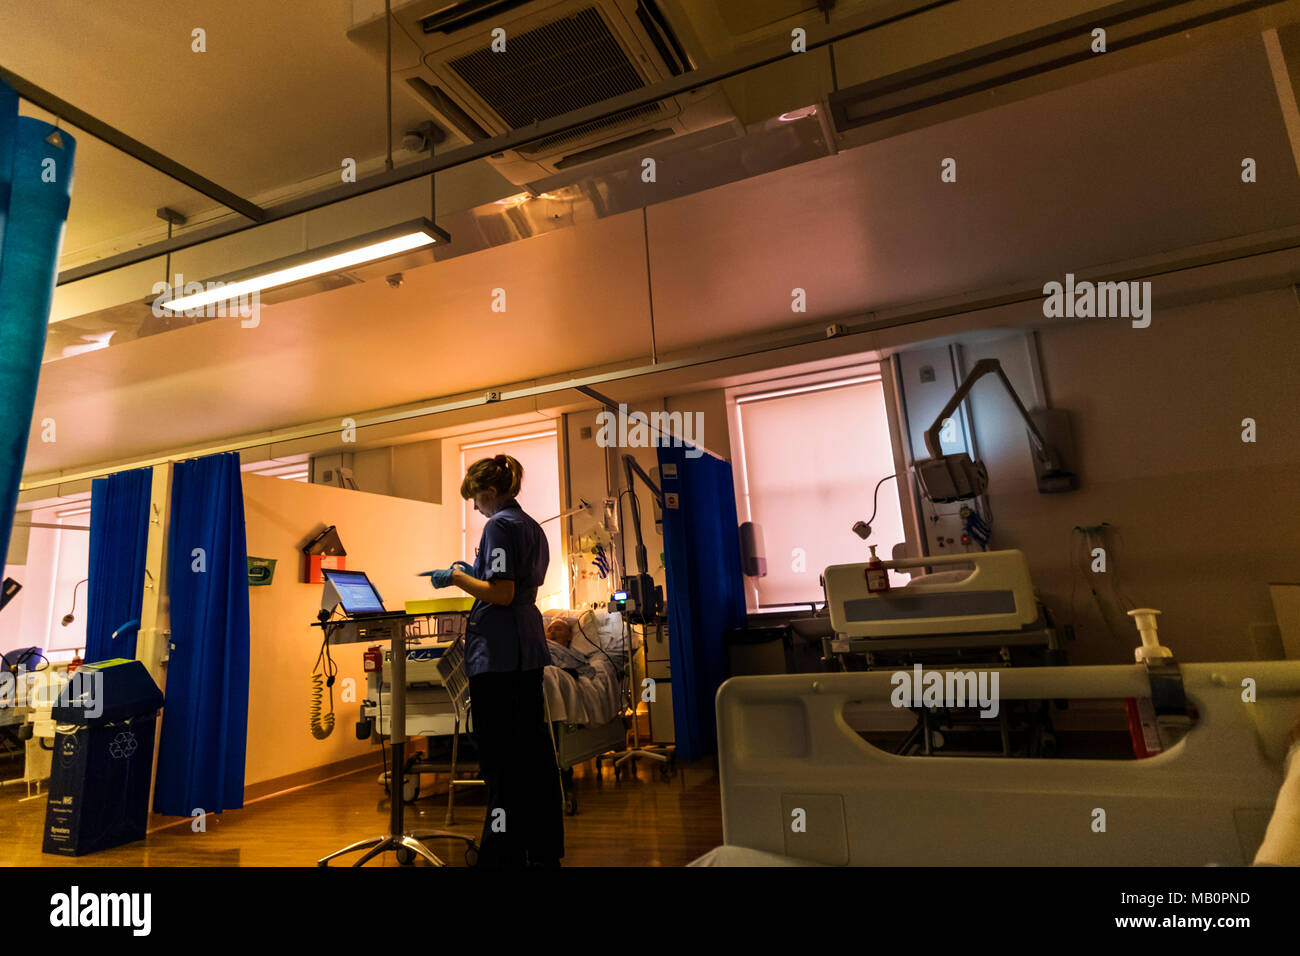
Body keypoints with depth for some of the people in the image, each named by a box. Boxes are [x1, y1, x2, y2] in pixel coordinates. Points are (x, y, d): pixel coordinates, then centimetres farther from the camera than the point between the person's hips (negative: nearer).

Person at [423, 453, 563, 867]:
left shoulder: (500, 526, -12)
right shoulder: (533, 527, 15)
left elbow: (501, 594, -20)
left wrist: (457, 576, -8)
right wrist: (474, 571, 22)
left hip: (498, 655, -10)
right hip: (529, 651, 10)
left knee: (499, 756, -2)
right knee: (533, 749, 16)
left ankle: (504, 853, 7)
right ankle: (544, 849, 27)